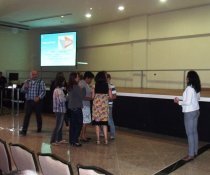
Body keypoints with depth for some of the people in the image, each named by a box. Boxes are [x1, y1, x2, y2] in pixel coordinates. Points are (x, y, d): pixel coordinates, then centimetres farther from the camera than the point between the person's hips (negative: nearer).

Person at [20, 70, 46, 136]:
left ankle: (39, 128, 28)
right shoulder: (27, 81, 9)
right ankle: (24, 130, -4)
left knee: (38, 115, 9)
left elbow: (43, 91, -6)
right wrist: (25, 87, -15)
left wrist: (39, 97, -19)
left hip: (37, 101, -1)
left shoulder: (41, 82, 0)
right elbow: (22, 90, 7)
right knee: (27, 115, -4)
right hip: (29, 101, 2)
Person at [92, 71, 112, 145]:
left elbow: (93, 96, -3)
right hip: (104, 105, 1)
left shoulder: (95, 85, -4)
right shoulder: (107, 85, -2)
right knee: (104, 123, 10)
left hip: (96, 104, -1)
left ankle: (98, 139, 9)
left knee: (97, 123, 6)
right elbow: (110, 96, -2)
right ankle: (105, 139, 9)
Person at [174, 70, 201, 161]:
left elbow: (188, 102, -24)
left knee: (190, 133, -1)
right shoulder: (197, 88, 6)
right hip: (196, 111, 9)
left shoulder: (189, 88, -21)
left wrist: (179, 102, -9)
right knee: (194, 132, 16)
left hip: (189, 113, -9)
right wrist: (182, 100, 14)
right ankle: (195, 151, 27)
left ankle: (191, 154, 6)